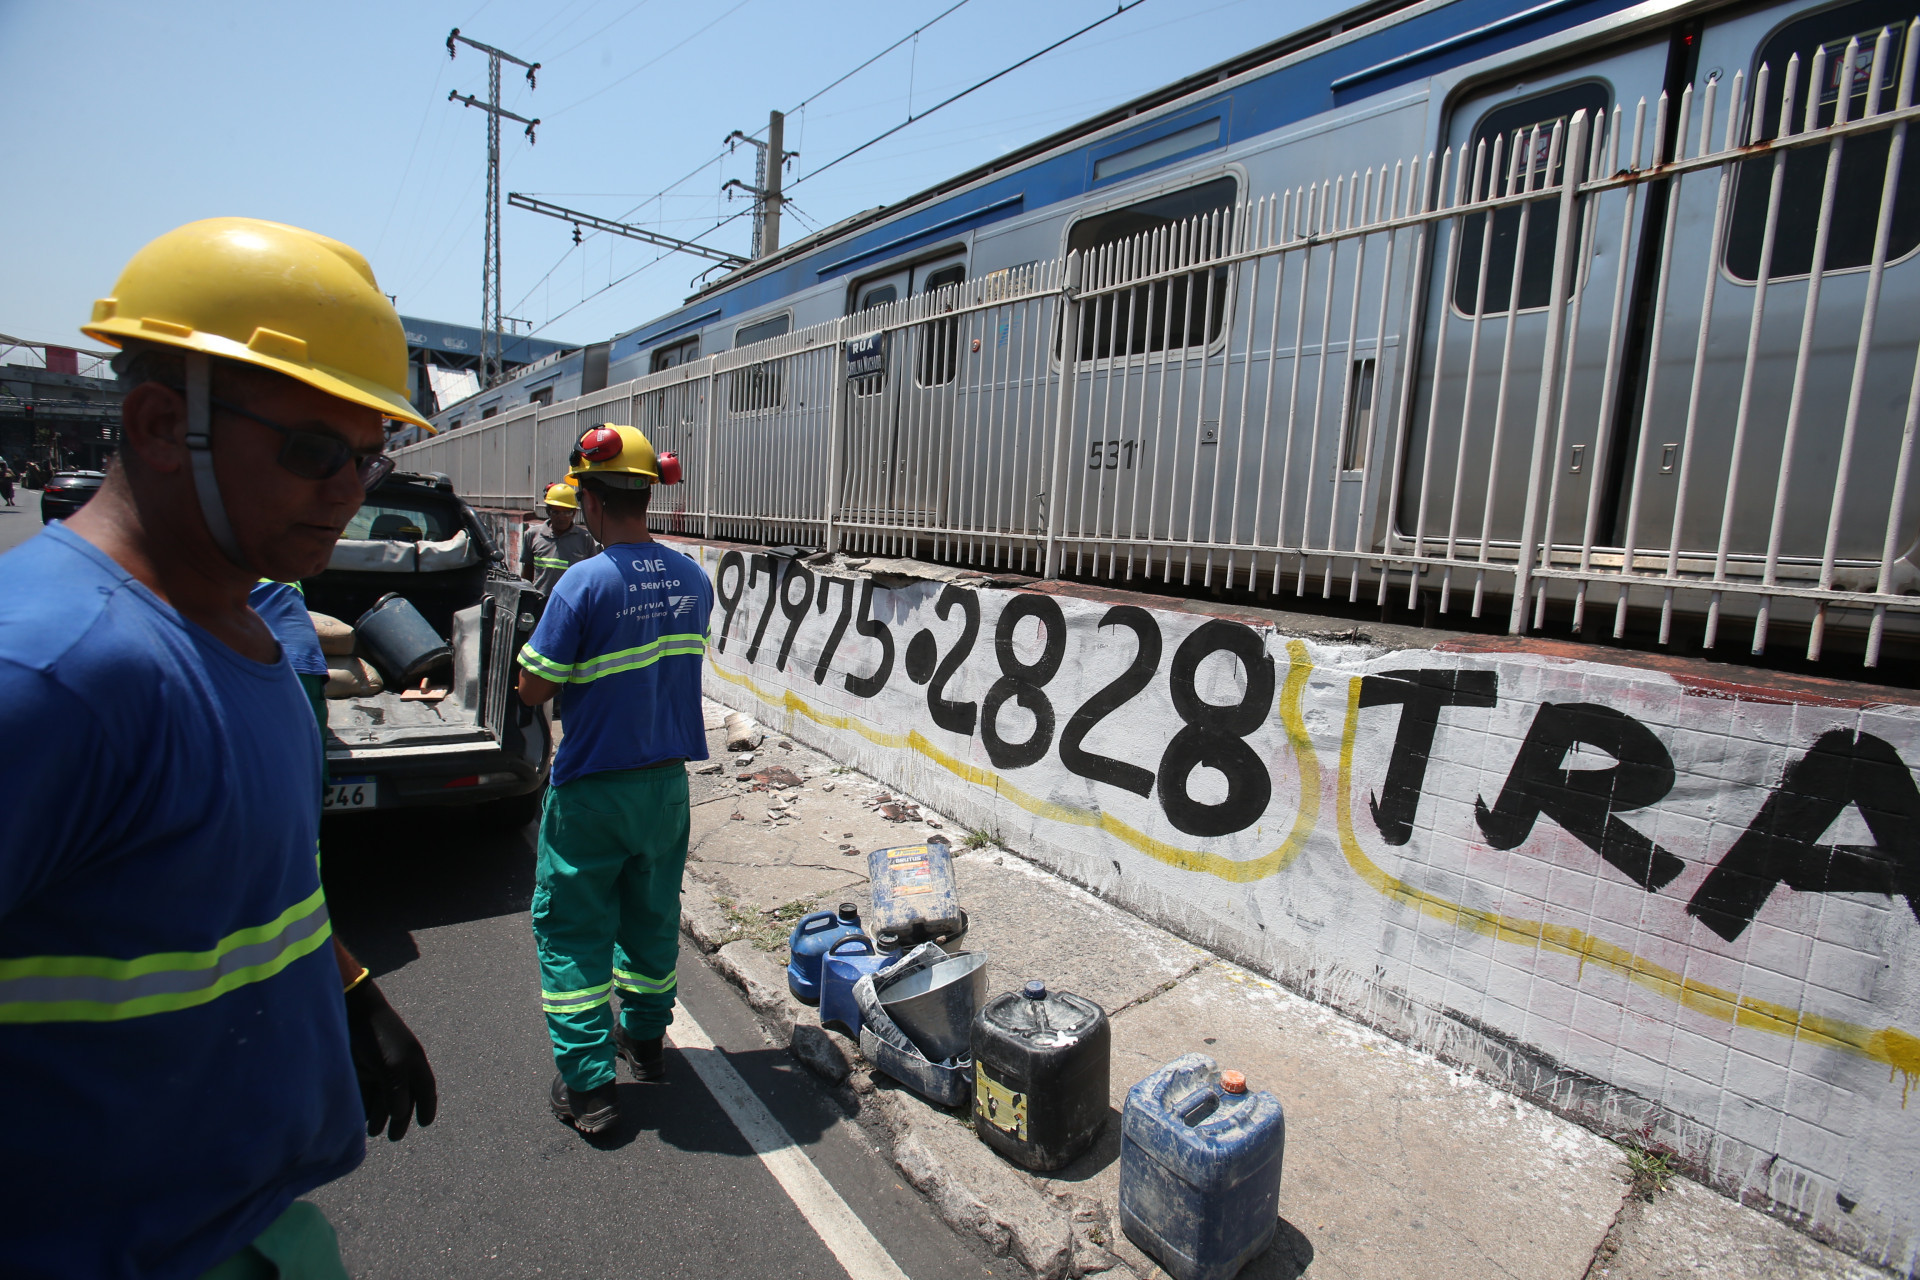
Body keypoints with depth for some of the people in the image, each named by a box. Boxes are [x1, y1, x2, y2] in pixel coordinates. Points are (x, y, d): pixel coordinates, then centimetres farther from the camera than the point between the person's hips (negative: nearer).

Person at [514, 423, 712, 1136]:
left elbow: (534, 689, -14)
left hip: (592, 789, -5)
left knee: (571, 928, 11)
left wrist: (578, 671, 4)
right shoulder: (693, 579, -1)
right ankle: (646, 1039, 38)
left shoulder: (584, 583, -20)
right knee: (651, 913, 21)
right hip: (666, 781, 6)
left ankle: (587, 1086, 17)